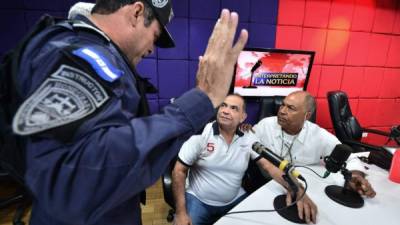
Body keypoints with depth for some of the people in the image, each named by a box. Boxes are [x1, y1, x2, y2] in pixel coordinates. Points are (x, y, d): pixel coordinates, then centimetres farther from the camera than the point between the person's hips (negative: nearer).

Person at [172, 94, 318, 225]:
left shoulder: (249, 139, -4)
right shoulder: (200, 133, -14)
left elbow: (269, 166, -8)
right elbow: (179, 171, -12)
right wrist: (181, 212, -17)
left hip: (235, 201, 3)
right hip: (198, 200, -2)